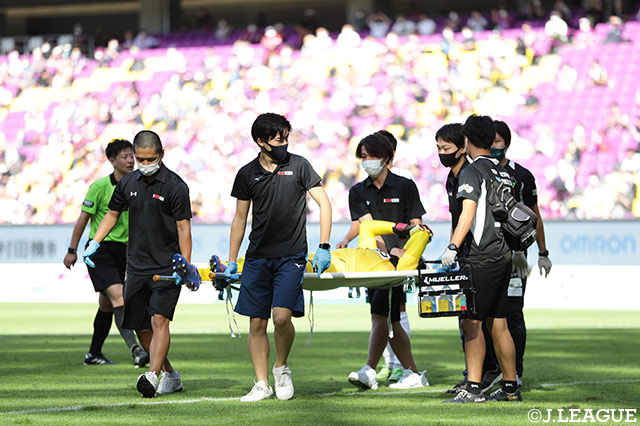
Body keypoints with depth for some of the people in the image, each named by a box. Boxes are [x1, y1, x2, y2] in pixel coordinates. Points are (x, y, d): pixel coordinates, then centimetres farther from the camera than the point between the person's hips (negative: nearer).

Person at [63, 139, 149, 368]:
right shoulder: (100, 187, -10)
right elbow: (83, 218, -4)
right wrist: (72, 250, -3)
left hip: (123, 251, 6)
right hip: (100, 250, -6)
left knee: (107, 305, 13)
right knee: (118, 296, -22)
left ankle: (94, 354, 26)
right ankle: (134, 348, -35)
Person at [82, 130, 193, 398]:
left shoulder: (176, 186, -9)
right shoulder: (128, 183, 7)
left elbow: (183, 228, -11)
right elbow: (112, 214, 20)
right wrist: (94, 243, 7)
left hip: (166, 266, -6)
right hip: (136, 266, 6)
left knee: (159, 320, -19)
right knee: (141, 328, 8)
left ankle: (152, 376, -29)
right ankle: (171, 376, 21)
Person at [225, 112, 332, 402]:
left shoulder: (298, 165, 0)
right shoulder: (247, 174, 7)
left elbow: (323, 203, -2)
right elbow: (240, 218, 15)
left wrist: (324, 247, -10)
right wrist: (231, 261, 12)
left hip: (291, 255, -3)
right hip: (258, 256, 3)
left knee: (282, 316, -17)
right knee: (257, 323, 0)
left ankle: (282, 368, 8)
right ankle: (262, 384, 9)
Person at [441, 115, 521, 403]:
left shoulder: (472, 171, -8)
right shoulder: (503, 173, 16)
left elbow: (468, 211, -20)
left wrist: (453, 247, -25)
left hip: (482, 258, -8)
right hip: (504, 255, 8)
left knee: (471, 321, -8)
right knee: (498, 323, 12)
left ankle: (473, 389, -13)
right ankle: (510, 388, 15)